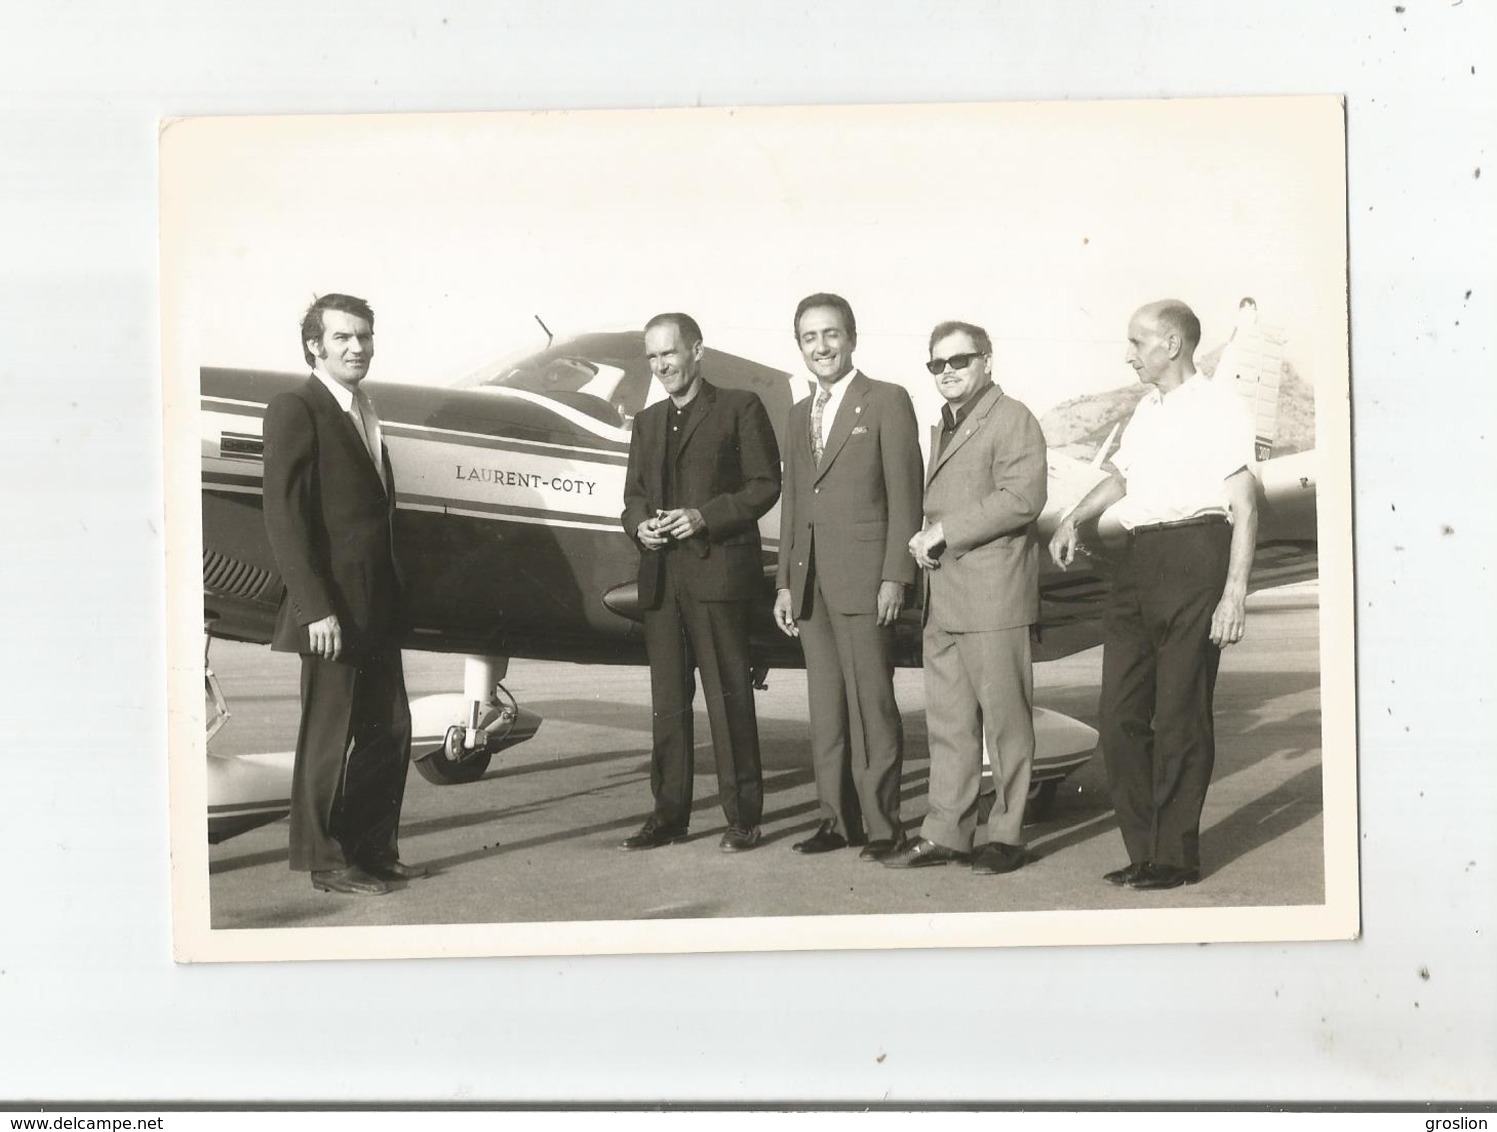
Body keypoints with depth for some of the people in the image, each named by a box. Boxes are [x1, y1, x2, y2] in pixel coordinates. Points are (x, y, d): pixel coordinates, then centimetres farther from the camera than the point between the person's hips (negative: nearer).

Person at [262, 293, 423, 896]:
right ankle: (326, 860, 12)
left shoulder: (363, 412, 16)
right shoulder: (296, 409, -10)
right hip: (332, 611, -8)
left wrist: (389, 597, 12)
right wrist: (316, 608, -20)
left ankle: (373, 849, 23)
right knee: (328, 737, 1)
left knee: (389, 728, 12)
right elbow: (283, 514, -16)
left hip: (376, 607, 8)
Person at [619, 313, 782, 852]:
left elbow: (765, 484, -3)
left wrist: (705, 516, -14)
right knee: (667, 700, 7)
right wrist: (639, 524, 1)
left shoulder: (739, 407, 3)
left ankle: (743, 817, 1)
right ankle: (668, 813, 13)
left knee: (729, 697, -4)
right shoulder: (647, 423, 22)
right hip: (661, 578, 6)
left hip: (718, 571, -6)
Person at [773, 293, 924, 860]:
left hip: (863, 577, -6)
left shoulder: (887, 402, -1)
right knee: (825, 706, 8)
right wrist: (785, 582, 12)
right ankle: (837, 818, 15)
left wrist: (895, 577, -13)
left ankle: (882, 824, 0)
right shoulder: (800, 415, 18)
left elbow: (904, 494, -6)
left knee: (871, 704, -5)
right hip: (811, 581, 6)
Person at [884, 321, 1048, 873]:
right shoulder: (943, 427, 21)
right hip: (943, 599, 8)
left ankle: (1007, 836, 7)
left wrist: (944, 531, -16)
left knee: (1004, 719, 0)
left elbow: (1021, 497, -18)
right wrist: (925, 541, 12)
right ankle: (944, 833, 14)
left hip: (992, 594, -8)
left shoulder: (1011, 419, -6)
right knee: (947, 721, 9)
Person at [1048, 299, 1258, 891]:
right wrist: (1074, 519, 18)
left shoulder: (1216, 405, -6)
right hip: (1139, 560, 8)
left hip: (1194, 552, -8)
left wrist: (1235, 592, -17)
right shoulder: (1146, 410, 19)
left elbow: (1244, 504, -10)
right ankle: (1144, 850, 18)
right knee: (1121, 713, 7)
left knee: (1180, 715, -2)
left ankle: (1177, 854, 9)